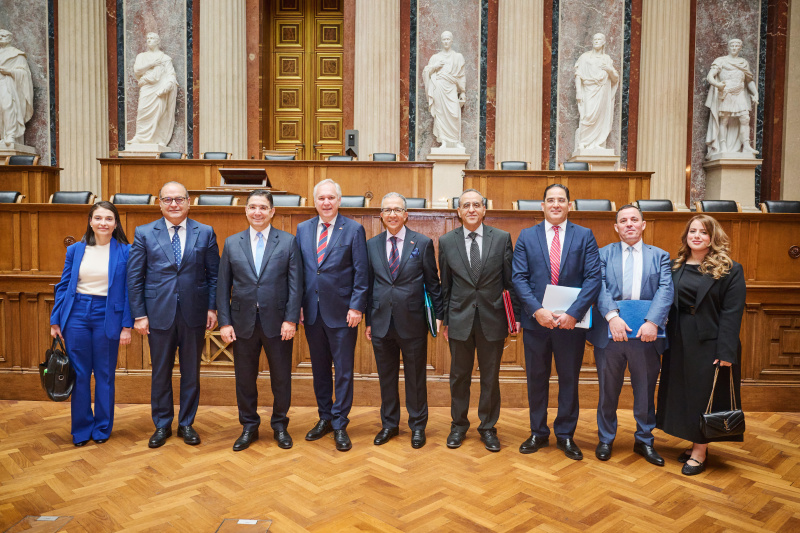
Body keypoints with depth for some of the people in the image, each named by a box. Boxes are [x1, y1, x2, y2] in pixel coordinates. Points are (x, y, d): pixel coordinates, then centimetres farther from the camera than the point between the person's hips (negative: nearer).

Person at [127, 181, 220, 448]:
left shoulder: (205, 233, 3)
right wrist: (139, 314, -4)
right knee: (160, 373, 10)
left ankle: (186, 424, 26)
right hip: (159, 314, 0)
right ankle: (162, 425, 27)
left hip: (194, 313, 0)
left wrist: (212, 307, -3)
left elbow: (214, 274, 4)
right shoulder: (144, 233, 2)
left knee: (191, 373, 10)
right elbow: (134, 277, 1)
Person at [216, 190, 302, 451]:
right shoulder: (231, 243, 7)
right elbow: (223, 285, 5)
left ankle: (280, 425, 28)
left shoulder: (288, 241, 1)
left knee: (281, 378, 9)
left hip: (278, 322, -1)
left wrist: (291, 319, -11)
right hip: (243, 322, 2)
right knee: (245, 378, 11)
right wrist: (224, 322, -2)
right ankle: (249, 427, 28)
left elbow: (295, 284, -3)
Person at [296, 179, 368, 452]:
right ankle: (325, 417, 30)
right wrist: (298, 305, 3)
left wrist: (357, 307, -11)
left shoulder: (354, 229, -3)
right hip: (312, 311, 4)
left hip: (342, 312, -4)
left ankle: (340, 425, 16)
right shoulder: (302, 229, 8)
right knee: (319, 368, 14)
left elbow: (361, 272, -6)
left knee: (343, 370, 4)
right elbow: (299, 270, 10)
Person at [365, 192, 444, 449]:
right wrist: (368, 320, 7)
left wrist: (439, 315, -2)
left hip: (413, 322, -2)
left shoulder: (423, 243, -2)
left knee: (415, 377, 10)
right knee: (386, 377, 14)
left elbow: (433, 283, 0)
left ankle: (417, 426, 27)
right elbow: (369, 285, 8)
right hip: (381, 322, 3)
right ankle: (389, 424, 31)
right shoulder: (372, 245, 6)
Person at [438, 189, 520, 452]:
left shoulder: (502, 238, -1)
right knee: (459, 376, 12)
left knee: (490, 377, 10)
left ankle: (488, 427, 27)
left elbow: (510, 280, 2)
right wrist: (443, 319, 6)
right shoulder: (446, 241, 2)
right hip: (460, 319, 1)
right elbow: (445, 285, 6)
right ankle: (459, 425, 29)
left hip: (492, 319, 0)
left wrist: (516, 315, 0)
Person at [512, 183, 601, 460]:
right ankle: (538, 433, 28)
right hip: (536, 321, 1)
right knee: (536, 378, 11)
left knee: (569, 379, 11)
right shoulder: (526, 236, 4)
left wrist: (573, 313, -17)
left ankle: (566, 434, 27)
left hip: (571, 321, 0)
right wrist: (537, 310, -16)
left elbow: (593, 278, -6)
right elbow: (519, 278, -3)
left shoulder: (584, 236, 3)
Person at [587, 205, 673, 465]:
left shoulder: (660, 256, 8)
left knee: (645, 392, 12)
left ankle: (644, 441, 30)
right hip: (610, 333, -1)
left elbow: (665, 290, -5)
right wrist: (612, 316, -23)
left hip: (646, 334, 1)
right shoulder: (603, 254, 6)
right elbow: (599, 287, -8)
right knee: (608, 390, 11)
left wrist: (652, 322, -20)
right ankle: (605, 439, 28)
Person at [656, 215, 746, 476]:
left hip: (709, 343, -4)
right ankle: (695, 443, 26)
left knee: (705, 395, 3)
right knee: (683, 393, 11)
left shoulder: (729, 270, -5)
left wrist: (726, 351, -17)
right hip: (679, 343, 5)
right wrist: (666, 339, -3)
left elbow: (732, 313, -11)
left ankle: (700, 451, 15)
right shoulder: (675, 267, 7)